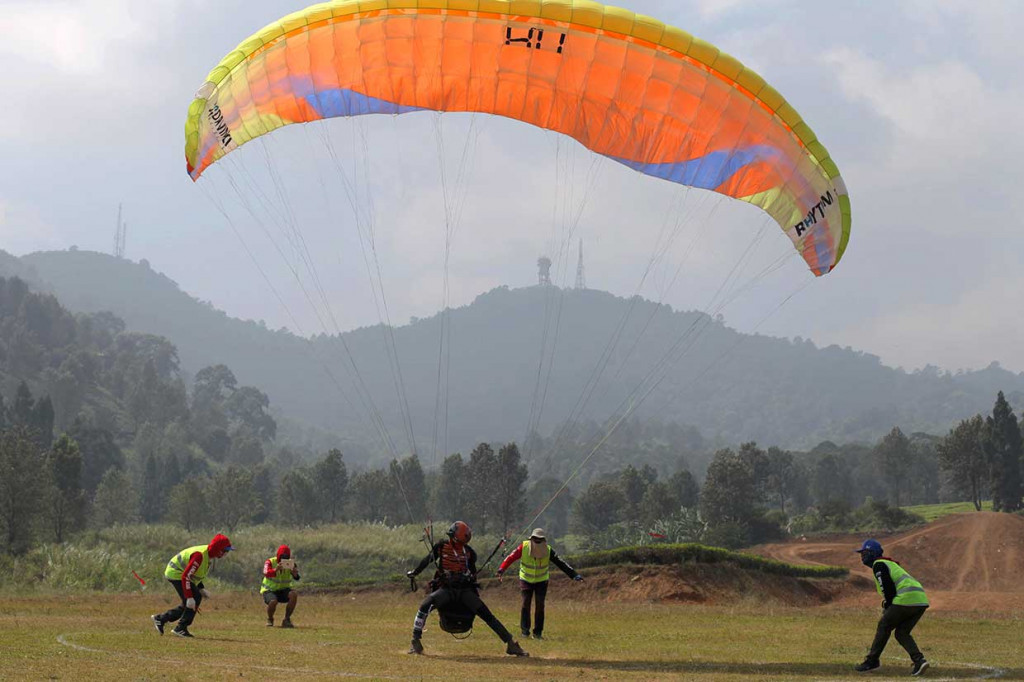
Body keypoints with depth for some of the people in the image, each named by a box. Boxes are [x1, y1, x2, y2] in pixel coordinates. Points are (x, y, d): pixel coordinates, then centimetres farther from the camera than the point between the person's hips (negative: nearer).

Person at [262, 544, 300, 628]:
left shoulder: (291, 564, -4)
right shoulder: (270, 562, -11)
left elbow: (296, 577, -22)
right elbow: (266, 574, -32)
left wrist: (294, 573, -46)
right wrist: (276, 570, -51)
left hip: (283, 590, 3)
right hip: (270, 590, -3)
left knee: (294, 594, -29)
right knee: (273, 601, -36)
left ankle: (287, 619, -12)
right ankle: (270, 619, -1)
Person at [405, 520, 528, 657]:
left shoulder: (468, 551, 5)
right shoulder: (441, 546, 0)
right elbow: (428, 560, 15)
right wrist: (415, 572, 23)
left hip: (464, 590, 1)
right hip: (446, 589, -1)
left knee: (486, 614, -9)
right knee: (425, 606, -28)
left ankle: (510, 643, -6)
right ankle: (416, 642, -20)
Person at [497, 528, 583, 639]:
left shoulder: (548, 550, -18)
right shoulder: (524, 547, -20)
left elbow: (561, 563, -21)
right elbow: (511, 558, -22)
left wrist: (574, 575, -28)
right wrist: (501, 570, -36)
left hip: (541, 581, 0)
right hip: (526, 579, 0)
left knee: (540, 604, -8)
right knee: (526, 602, -13)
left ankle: (538, 632, -2)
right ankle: (525, 630, -8)